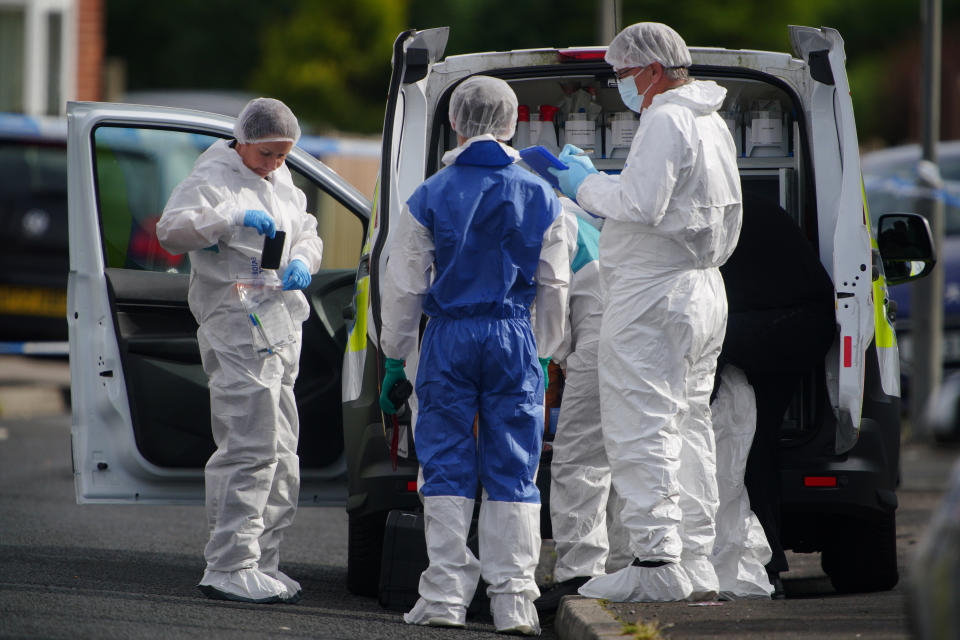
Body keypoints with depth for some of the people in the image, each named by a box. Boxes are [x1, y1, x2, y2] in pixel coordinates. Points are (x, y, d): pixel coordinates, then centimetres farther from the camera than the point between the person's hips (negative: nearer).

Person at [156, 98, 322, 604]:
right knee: (252, 447, -15)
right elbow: (170, 229, -16)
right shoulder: (212, 179, -4)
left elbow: (308, 234, 23)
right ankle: (228, 568, -15)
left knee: (280, 455, 10)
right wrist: (232, 219, -26)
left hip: (283, 327, 9)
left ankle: (261, 562, 17)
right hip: (237, 329, -9)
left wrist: (303, 260, 0)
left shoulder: (282, 182, 20)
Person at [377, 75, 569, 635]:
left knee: (448, 469, 4)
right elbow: (554, 286, 9)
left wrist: (395, 357, 12)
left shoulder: (430, 197, -3)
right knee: (513, 473, 4)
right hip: (513, 337, 1)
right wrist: (543, 353, 21)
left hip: (449, 340, -1)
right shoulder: (540, 197, 3)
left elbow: (404, 286, 2)